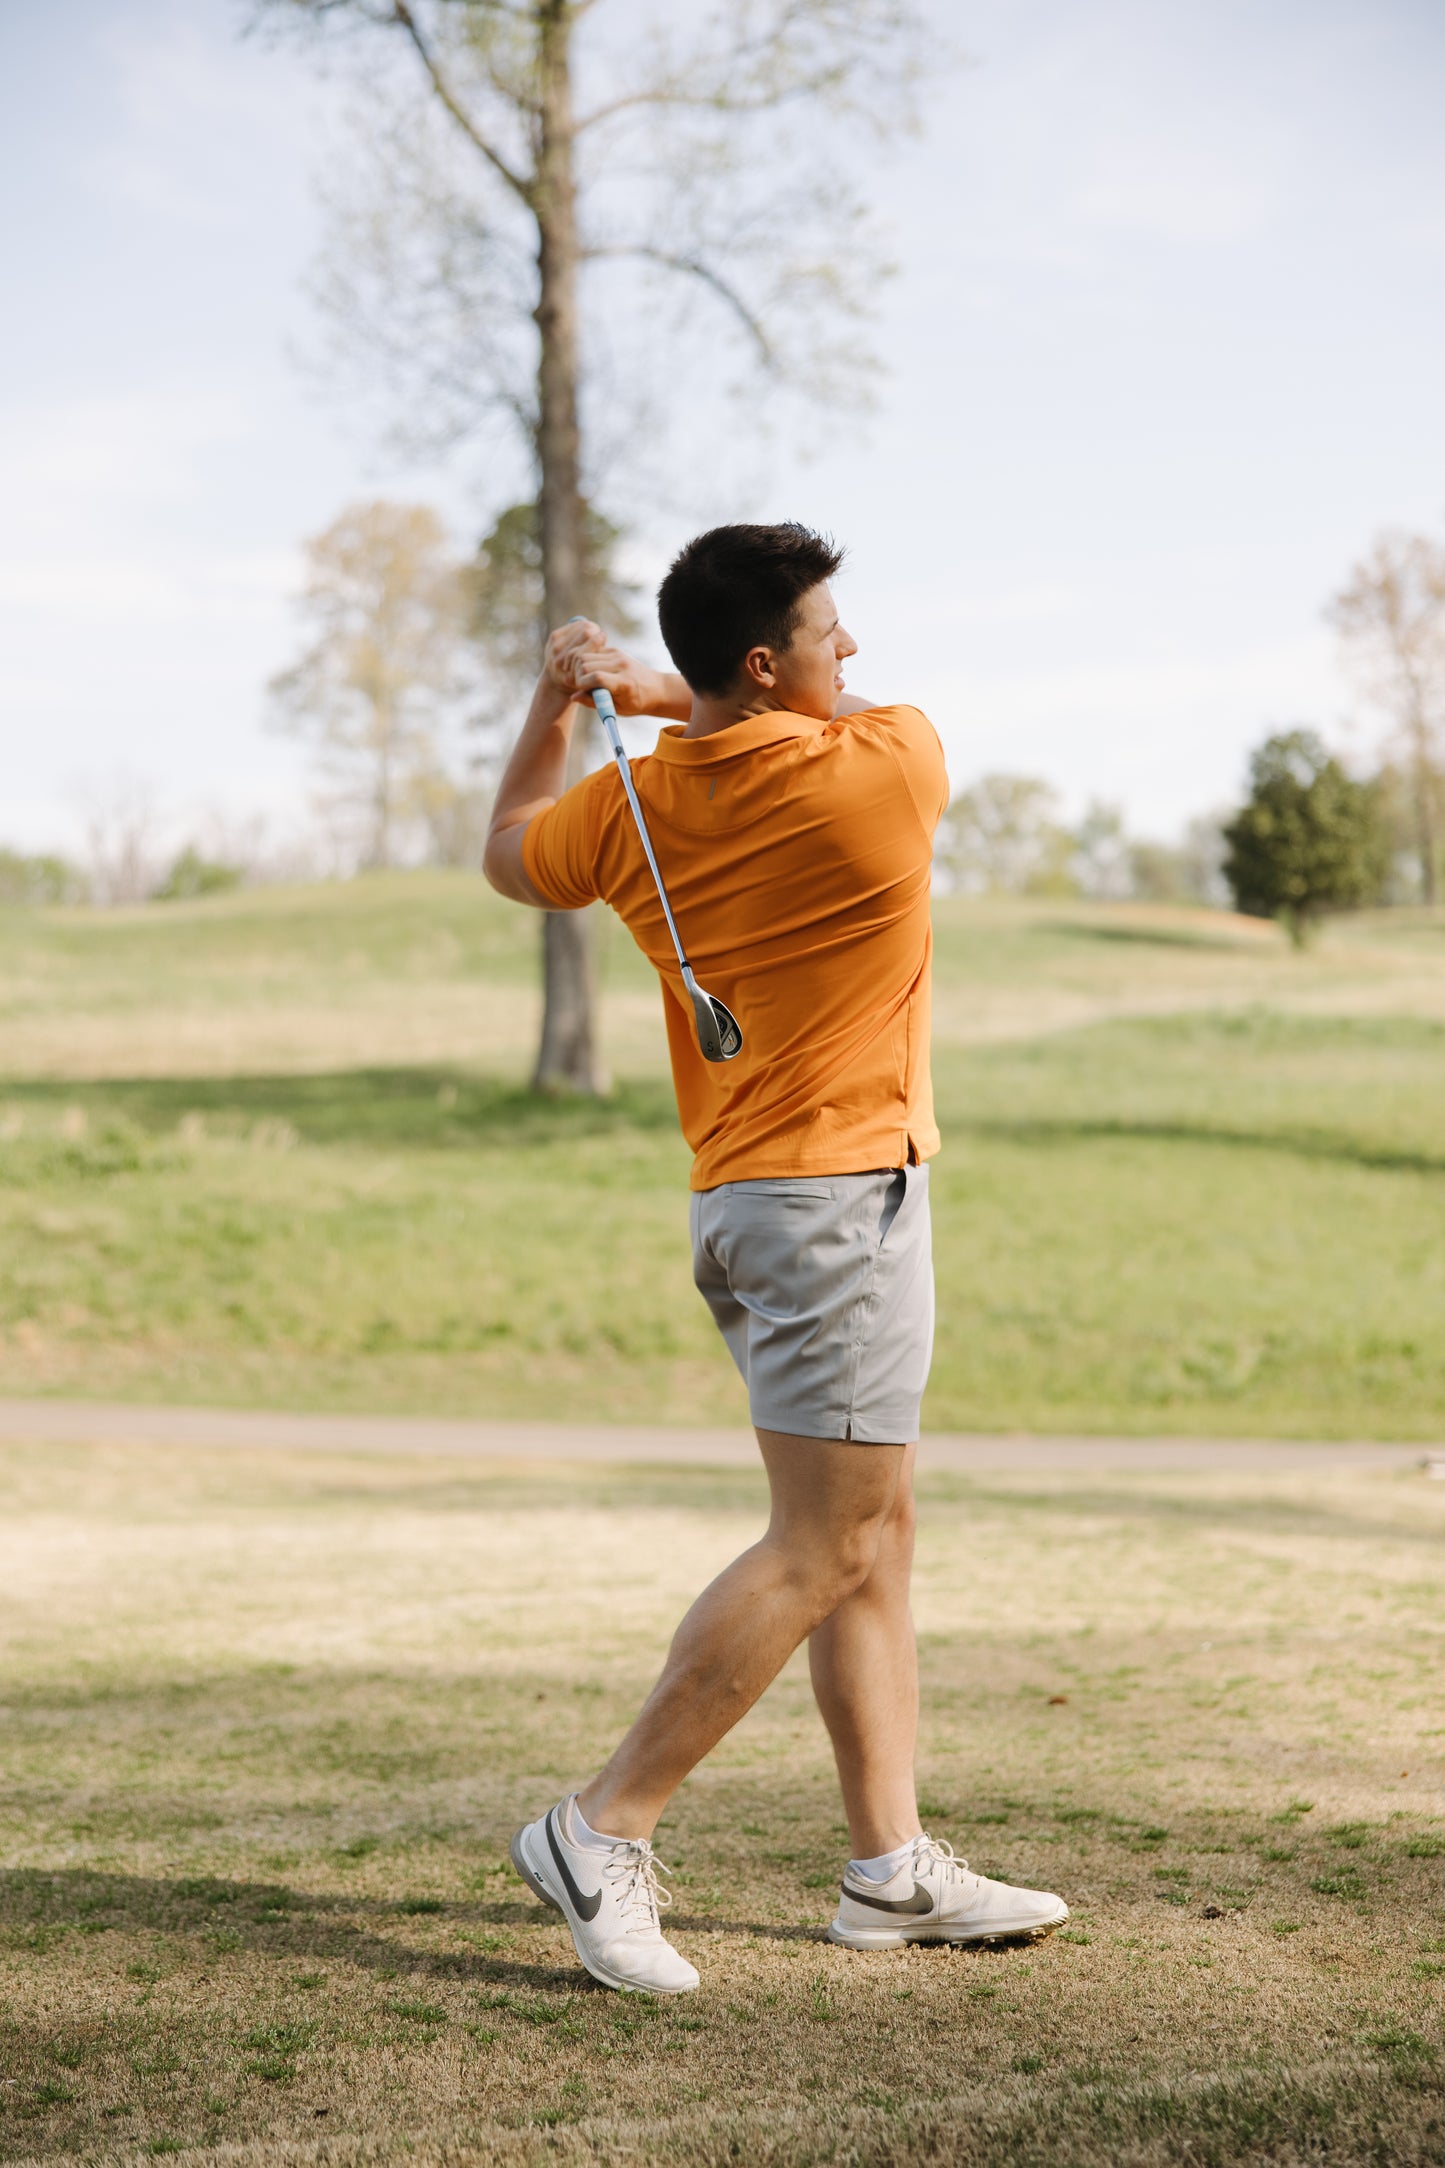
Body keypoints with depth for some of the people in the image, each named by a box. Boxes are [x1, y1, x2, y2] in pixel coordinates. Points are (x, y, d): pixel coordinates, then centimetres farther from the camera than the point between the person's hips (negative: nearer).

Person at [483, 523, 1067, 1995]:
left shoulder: (626, 808, 2)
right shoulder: (890, 767, -13)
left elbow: (509, 860, 23)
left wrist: (555, 703, 20)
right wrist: (670, 698, 12)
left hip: (745, 1199, 8)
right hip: (843, 1194, -8)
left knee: (877, 1531, 13)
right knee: (821, 1550, -5)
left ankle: (891, 1868, 17)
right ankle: (603, 1831, -3)